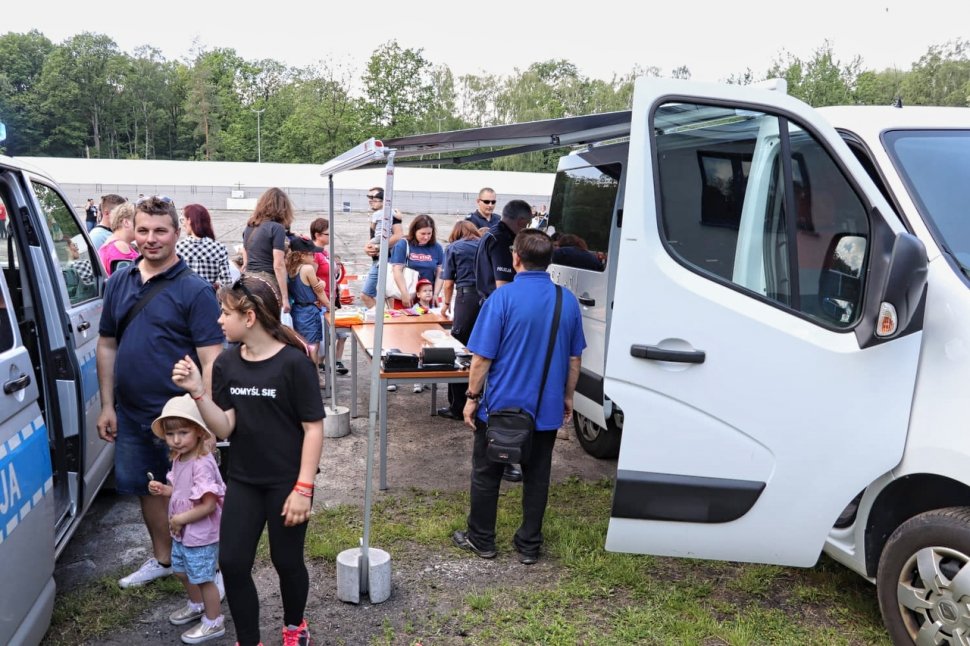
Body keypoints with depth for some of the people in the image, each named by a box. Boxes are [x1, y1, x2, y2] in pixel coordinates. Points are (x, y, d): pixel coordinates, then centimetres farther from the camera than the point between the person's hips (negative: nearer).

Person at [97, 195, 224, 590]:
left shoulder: (194, 290, -11)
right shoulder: (119, 283, 6)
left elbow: (211, 359, -14)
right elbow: (107, 346, 11)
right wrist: (107, 406, 7)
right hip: (130, 414, 6)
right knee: (145, 488, 20)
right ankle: (162, 559, 40)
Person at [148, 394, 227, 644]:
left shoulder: (202, 465, -30)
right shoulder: (179, 460, 0)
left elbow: (208, 505, -30)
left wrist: (180, 519, -22)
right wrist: (164, 489, -1)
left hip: (201, 536, -9)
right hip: (182, 533, 10)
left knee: (203, 578, 7)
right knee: (182, 572, 27)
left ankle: (214, 622, 26)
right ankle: (196, 605, 51)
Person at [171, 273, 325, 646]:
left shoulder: (293, 362, -17)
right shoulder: (226, 364, -2)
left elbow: (313, 427, -14)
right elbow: (223, 429, -4)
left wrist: (303, 488, -17)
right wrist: (197, 391, -19)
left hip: (287, 483, -4)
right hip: (242, 481, 4)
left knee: (287, 561, 11)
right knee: (232, 563, 4)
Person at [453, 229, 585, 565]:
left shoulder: (502, 298, -15)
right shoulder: (568, 301, -1)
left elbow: (482, 357, -14)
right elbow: (574, 359, 7)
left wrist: (472, 397, -2)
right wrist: (567, 397, 17)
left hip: (501, 405, -3)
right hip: (547, 408, 4)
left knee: (486, 474, 14)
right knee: (537, 476, 15)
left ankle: (481, 539, 27)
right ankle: (529, 545, 25)